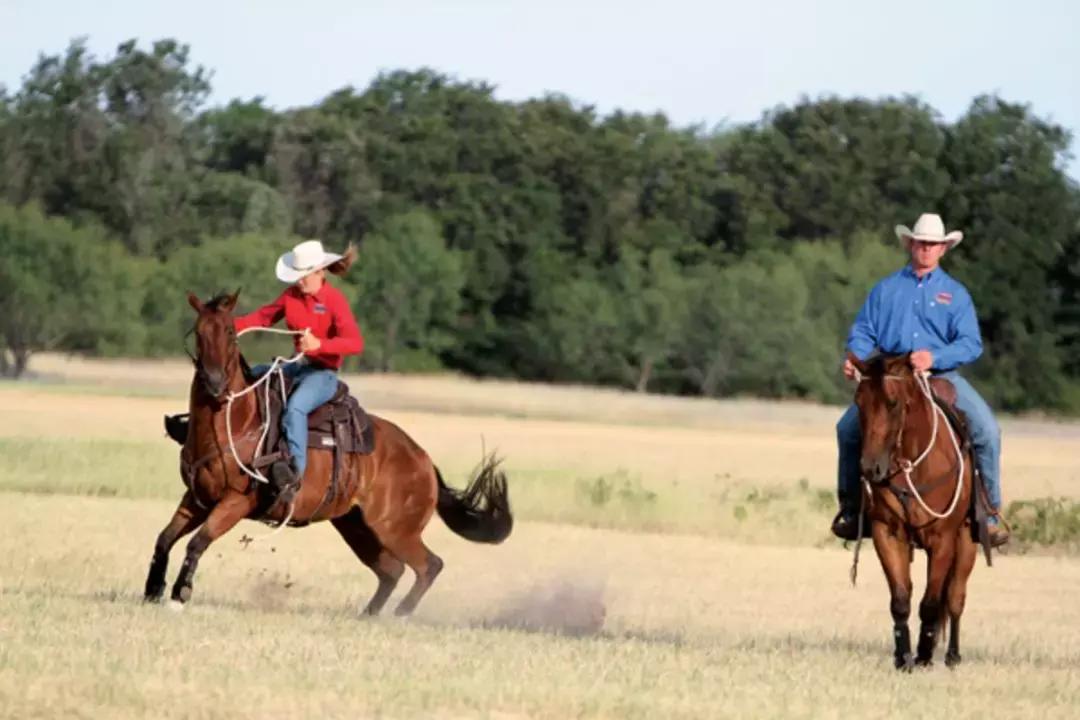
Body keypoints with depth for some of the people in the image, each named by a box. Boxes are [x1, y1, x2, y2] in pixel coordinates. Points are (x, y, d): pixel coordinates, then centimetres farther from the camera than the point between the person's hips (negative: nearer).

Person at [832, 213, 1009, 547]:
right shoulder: (887, 289, 12)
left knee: (986, 430, -20)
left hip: (942, 374, -1)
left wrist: (934, 357, -22)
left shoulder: (956, 294, 6)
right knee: (848, 427, -13)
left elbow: (970, 344, -4)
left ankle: (990, 511, -11)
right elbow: (863, 331, 10)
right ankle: (850, 505, 6)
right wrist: (855, 357, -13)